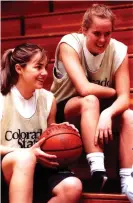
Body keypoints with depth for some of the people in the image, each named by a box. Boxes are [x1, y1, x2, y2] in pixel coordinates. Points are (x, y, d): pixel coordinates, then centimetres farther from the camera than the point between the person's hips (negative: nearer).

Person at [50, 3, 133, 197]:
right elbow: (85, 89, -31)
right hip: (63, 111, -3)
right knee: (90, 101, -35)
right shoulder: (70, 43, -20)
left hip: (98, 111, 3)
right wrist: (113, 91, -15)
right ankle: (97, 170, -44)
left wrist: (107, 114, -39)